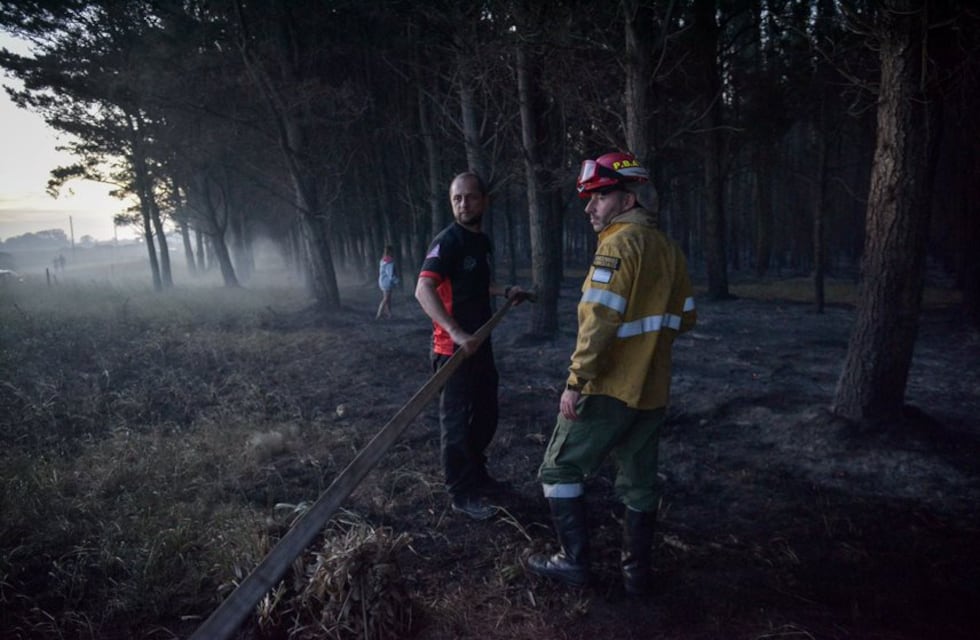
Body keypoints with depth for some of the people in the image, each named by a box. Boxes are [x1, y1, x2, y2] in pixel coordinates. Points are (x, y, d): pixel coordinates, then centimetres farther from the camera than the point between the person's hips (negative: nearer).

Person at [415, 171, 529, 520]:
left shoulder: (484, 242, 9)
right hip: (454, 348, -9)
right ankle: (462, 494, 16)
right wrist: (457, 334, -38)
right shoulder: (447, 242, -17)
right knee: (457, 421, 2)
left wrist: (506, 291, 14)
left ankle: (477, 475, 39)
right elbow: (423, 291, -30)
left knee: (486, 415, 20)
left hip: (481, 343, 9)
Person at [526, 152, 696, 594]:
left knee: (561, 469, 8)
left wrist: (576, 381, -20)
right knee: (639, 482, 17)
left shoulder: (619, 243, -16)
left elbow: (599, 320, -24)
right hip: (652, 391, 8)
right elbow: (683, 318, 14)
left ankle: (574, 562, 13)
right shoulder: (668, 248, 9)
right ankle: (637, 572, 26)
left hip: (608, 389, -8)